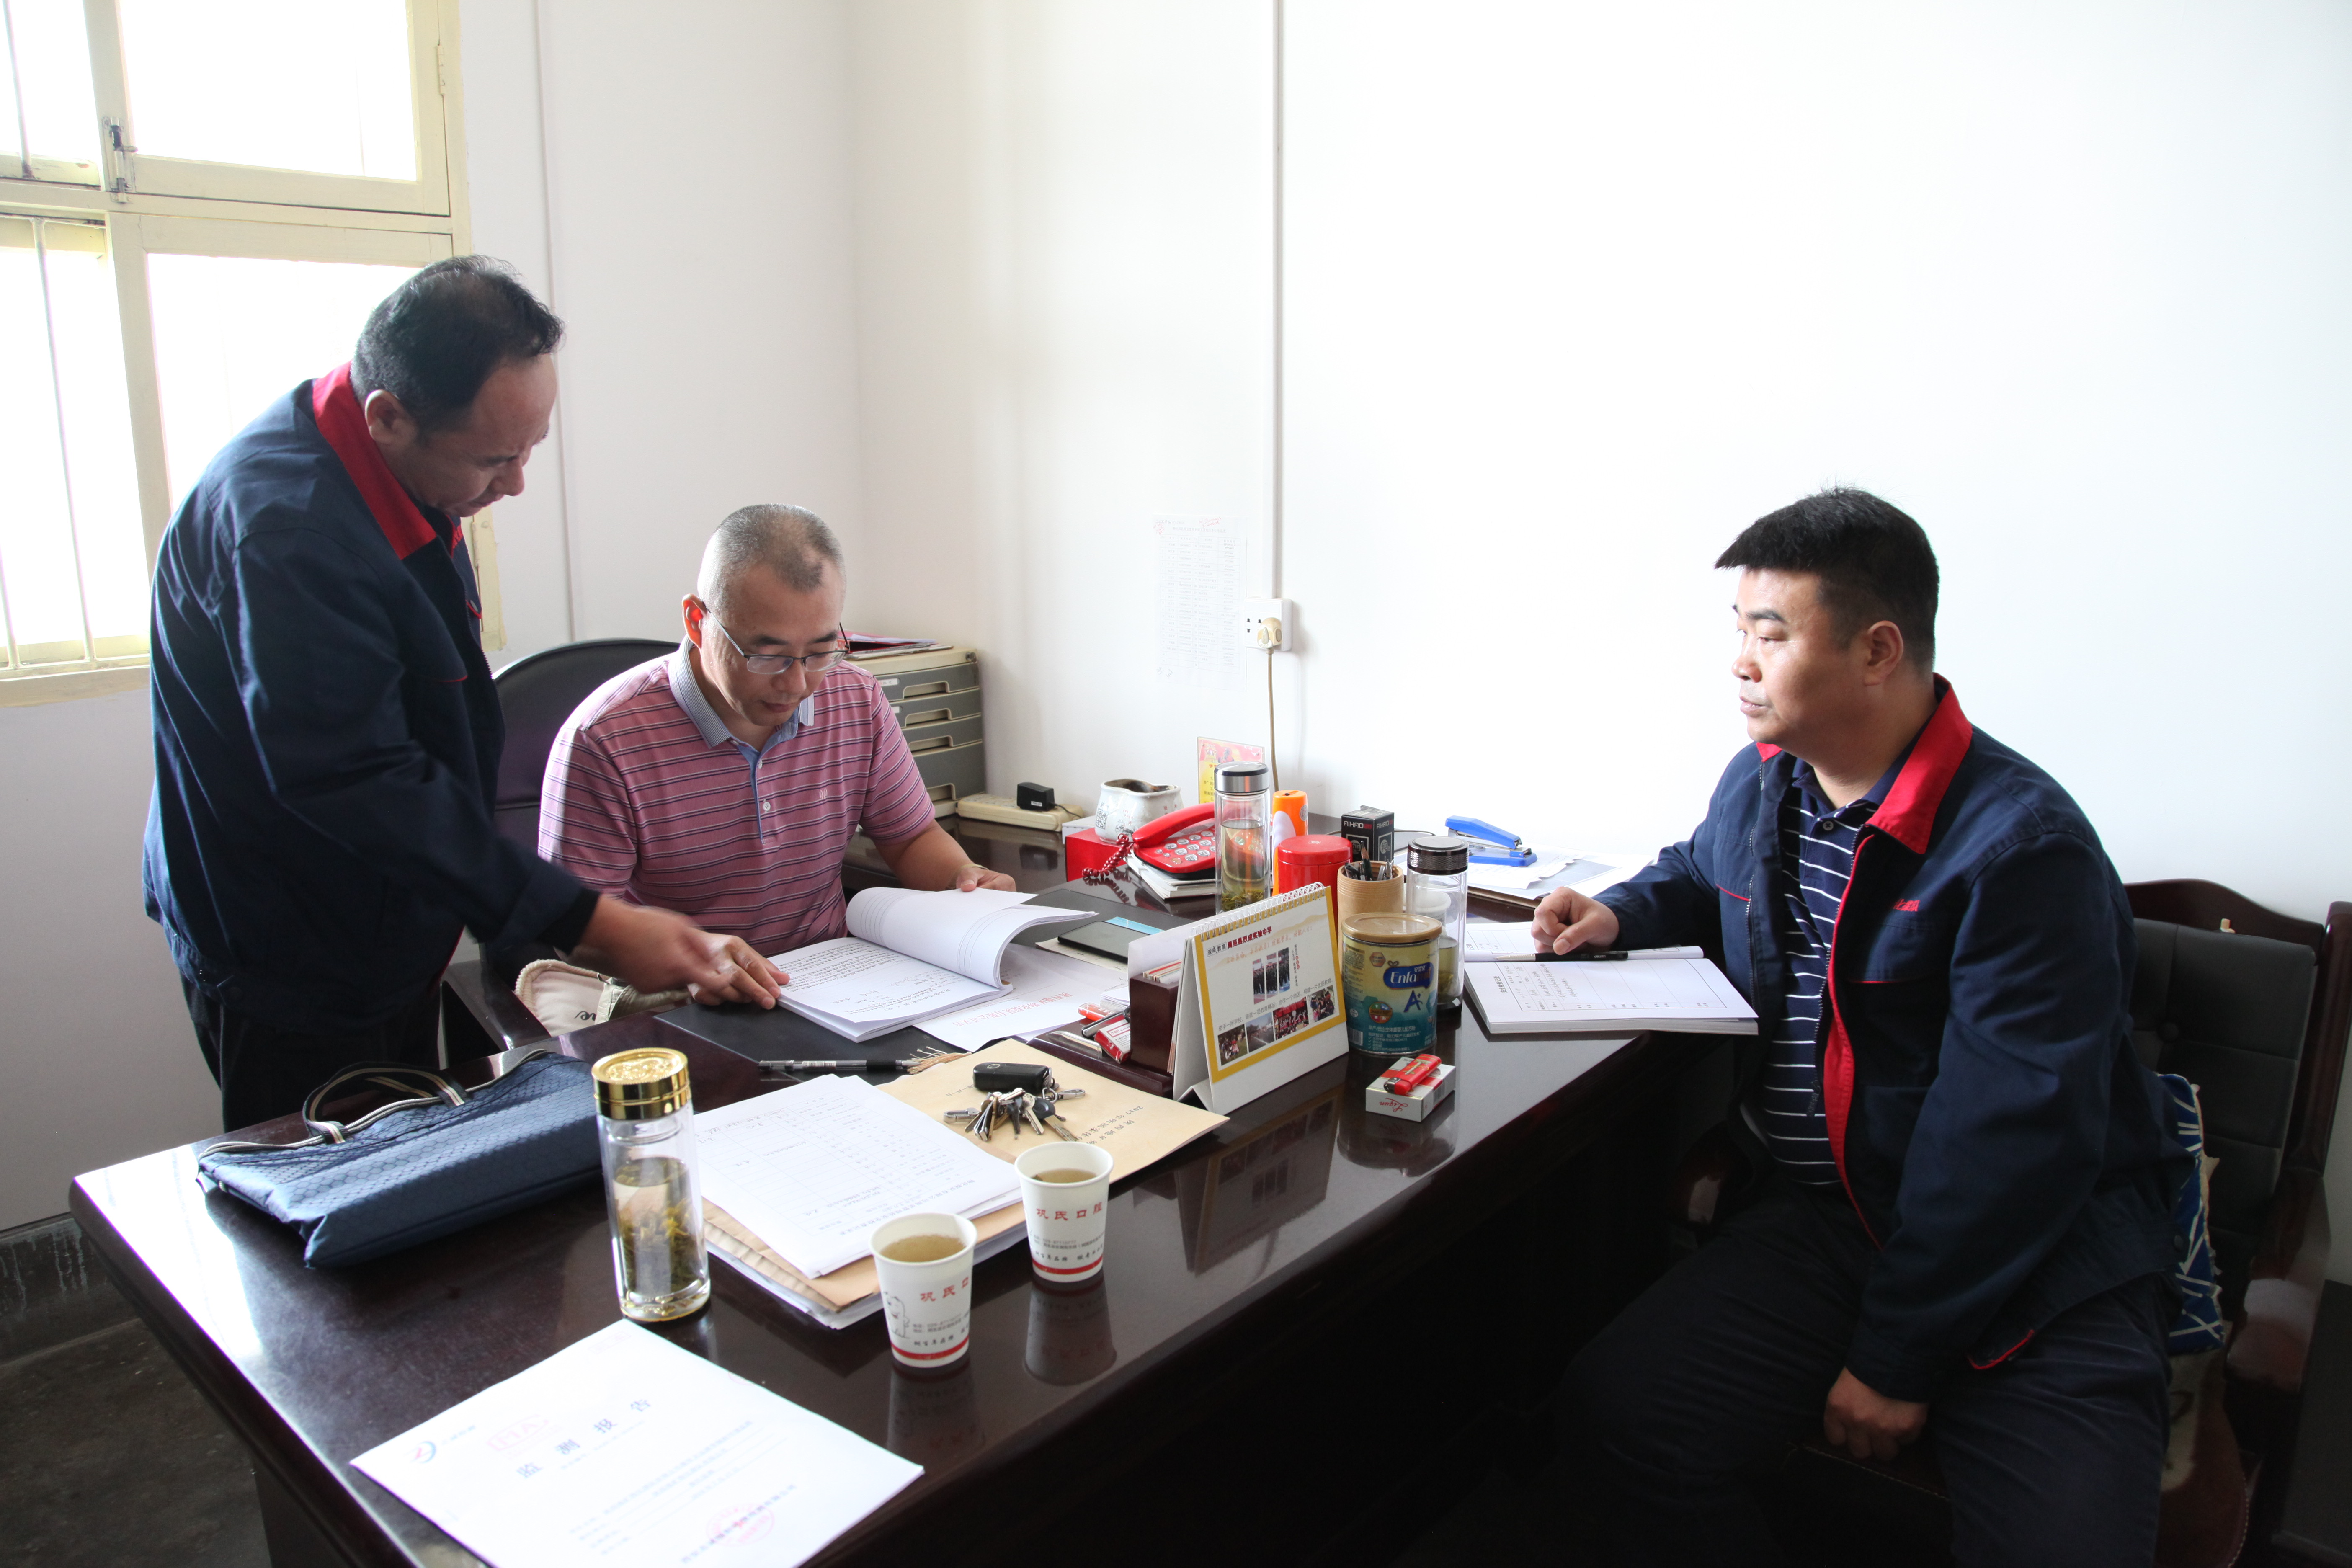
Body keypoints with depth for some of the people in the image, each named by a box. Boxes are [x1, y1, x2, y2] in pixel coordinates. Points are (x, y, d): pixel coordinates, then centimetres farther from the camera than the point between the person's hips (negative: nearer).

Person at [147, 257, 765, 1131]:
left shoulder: (407, 471, 0)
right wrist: (592, 923, -31)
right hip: (296, 969, -9)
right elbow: (356, 782, -31)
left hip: (393, 938, 9)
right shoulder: (286, 528, -30)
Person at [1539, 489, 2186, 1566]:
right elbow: (1702, 873, 32)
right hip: (1825, 1215, 6)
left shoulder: (2023, 847, -19)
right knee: (1625, 1404, -15)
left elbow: (2009, 1135, -20)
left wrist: (1896, 1358, -16)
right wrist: (1619, 914, 9)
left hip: (2042, 1257, -5)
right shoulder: (1761, 780, 6)